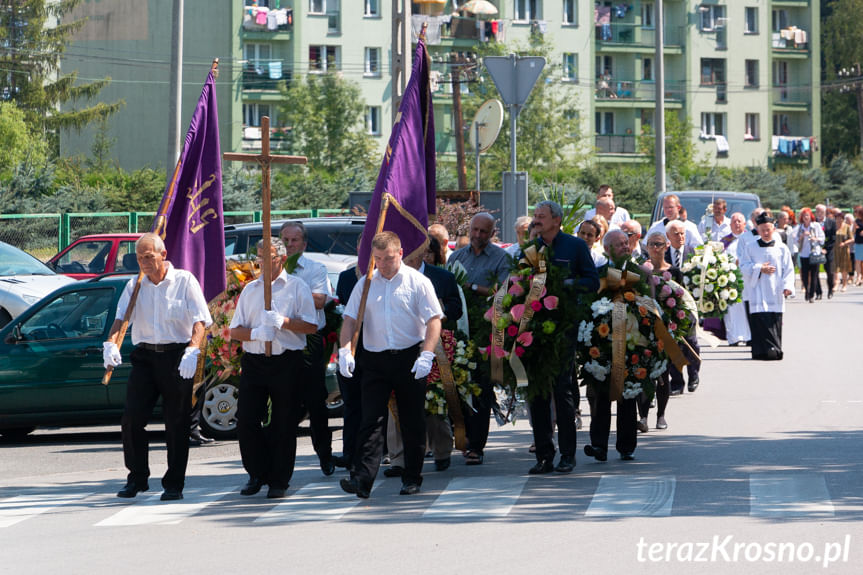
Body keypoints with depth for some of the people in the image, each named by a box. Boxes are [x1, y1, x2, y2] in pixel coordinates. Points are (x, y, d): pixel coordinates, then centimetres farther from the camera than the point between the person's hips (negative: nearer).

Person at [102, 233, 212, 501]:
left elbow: (199, 320, -8)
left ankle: (174, 484, 8)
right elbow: (121, 318, 1)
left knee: (176, 423, 0)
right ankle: (137, 478, 8)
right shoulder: (135, 285, 11)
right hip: (144, 356, 3)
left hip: (176, 357, -3)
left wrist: (192, 351, -24)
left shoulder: (184, 281, 0)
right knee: (132, 418, -5)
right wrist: (111, 343, -19)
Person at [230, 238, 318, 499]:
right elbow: (235, 331, 12)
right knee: (246, 421, -2)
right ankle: (257, 474, 14)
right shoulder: (250, 289, 16)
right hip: (253, 361, 4)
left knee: (283, 424, 0)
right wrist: (255, 333, -9)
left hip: (287, 362, -3)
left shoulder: (297, 287, 4)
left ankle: (278, 481, 9)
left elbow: (312, 326, -3)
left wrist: (283, 322, -17)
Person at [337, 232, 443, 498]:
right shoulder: (365, 284, 10)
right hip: (374, 361, 2)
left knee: (412, 422, 5)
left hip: (410, 358, -2)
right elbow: (350, 319, 8)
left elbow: (434, 320, -5)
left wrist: (426, 355, -17)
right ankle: (362, 478, -14)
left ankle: (412, 478, 16)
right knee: (371, 419, -7)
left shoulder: (418, 282, 0)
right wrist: (345, 350, -8)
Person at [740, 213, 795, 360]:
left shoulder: (782, 248, 8)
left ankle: (775, 350, 6)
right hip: (758, 291, -1)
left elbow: (788, 269, 5)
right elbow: (744, 268, 5)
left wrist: (787, 286, -9)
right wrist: (759, 269, -10)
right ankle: (765, 350, -12)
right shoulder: (751, 248, 8)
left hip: (775, 292, 1)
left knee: (775, 320, 0)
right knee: (761, 320, -12)